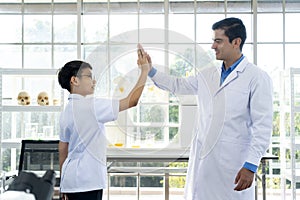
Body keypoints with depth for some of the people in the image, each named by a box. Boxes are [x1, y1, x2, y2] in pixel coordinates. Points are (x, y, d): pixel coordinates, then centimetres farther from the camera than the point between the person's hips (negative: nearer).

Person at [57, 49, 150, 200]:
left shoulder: (66, 112, 10)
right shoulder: (91, 106, -14)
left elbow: (62, 149, 15)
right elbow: (131, 101, -17)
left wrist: (63, 182, 22)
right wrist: (145, 71, -8)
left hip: (72, 180, 9)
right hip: (87, 182, -9)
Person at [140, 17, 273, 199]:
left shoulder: (257, 78, -7)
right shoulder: (207, 75, 12)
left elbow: (262, 127, -10)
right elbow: (178, 85, 26)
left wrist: (251, 166, -16)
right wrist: (150, 70, 16)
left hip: (233, 163, -6)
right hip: (202, 158, 6)